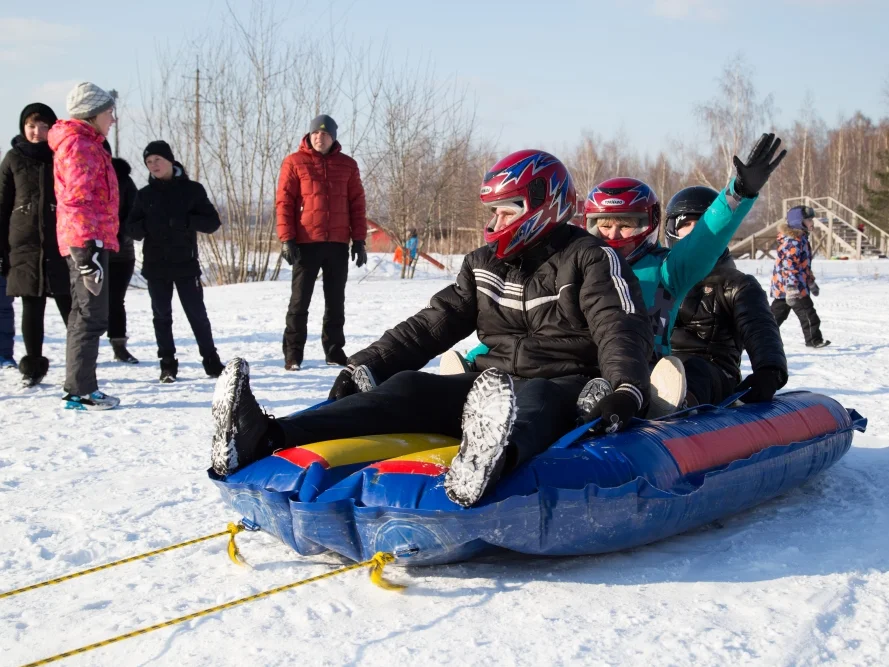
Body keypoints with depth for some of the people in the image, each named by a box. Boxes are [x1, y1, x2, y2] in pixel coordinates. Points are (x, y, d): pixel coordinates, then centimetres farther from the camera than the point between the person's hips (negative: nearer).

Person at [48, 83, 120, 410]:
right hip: (88, 240, -11)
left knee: (84, 315, 14)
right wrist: (89, 247, -26)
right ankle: (80, 391, -6)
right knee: (92, 317, -9)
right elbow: (77, 199, -20)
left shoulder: (86, 144, 20)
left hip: (85, 243, 11)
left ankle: (79, 387, 21)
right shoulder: (79, 144, -11)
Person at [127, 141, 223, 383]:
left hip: (185, 264, -2)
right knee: (162, 315, 5)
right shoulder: (145, 194, 7)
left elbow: (212, 222, -1)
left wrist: (186, 221, -18)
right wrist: (145, 226, -14)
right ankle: (168, 364, 12)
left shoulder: (192, 189, 1)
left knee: (197, 313, 1)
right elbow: (132, 228, 9)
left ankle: (211, 360, 12)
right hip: (155, 266, 2)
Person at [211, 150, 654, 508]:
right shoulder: (484, 265, 15)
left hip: (564, 388, -4)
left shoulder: (590, 259, -1)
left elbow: (621, 330, -14)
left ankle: (491, 459, -79)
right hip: (494, 385, 5)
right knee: (409, 388, -19)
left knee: (534, 400, -40)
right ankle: (262, 439, -37)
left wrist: (627, 391, -35)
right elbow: (434, 324, 10)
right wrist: (365, 366, -2)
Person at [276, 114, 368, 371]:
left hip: (338, 244, 3)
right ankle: (293, 354, 6)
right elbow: (284, 202, -2)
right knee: (300, 301, 1)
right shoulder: (294, 162, 1)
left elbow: (357, 204, 10)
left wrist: (359, 239, 4)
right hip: (306, 243, -3)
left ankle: (334, 350, 17)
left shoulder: (347, 165, 9)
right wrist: (287, 239, -10)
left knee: (335, 301, 9)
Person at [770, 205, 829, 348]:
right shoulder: (793, 240, -18)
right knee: (807, 313, -1)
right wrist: (791, 288, -33)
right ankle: (814, 340, 8)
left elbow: (804, 264, 27)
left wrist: (811, 282, 33)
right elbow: (789, 265, -27)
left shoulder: (801, 238, 16)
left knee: (778, 313, 13)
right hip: (792, 286, -10)